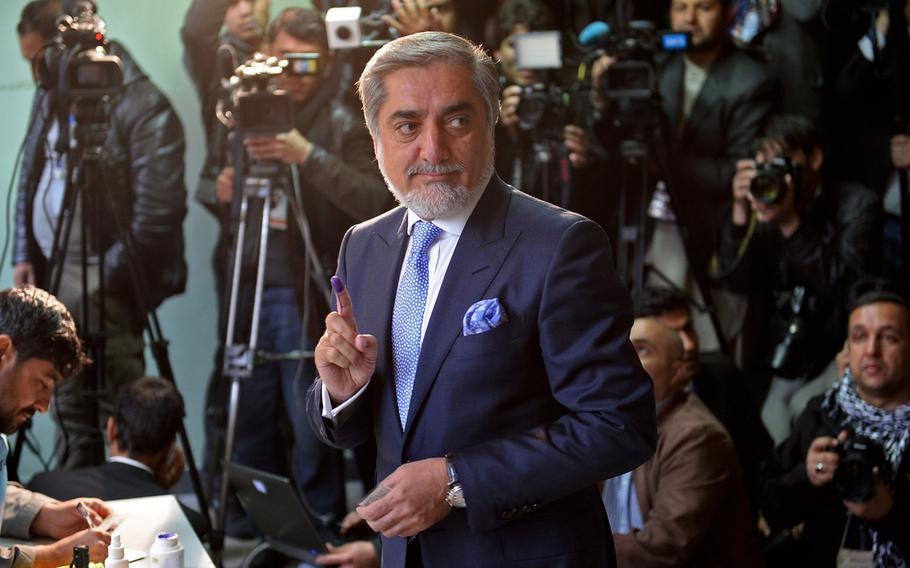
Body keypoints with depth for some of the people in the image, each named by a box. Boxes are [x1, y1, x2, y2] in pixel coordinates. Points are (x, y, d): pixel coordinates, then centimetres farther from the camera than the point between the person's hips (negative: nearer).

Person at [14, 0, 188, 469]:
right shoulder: (52, 95, 10)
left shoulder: (143, 107, -13)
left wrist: (111, 274, -15)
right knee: (70, 407, 13)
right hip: (51, 269, 7)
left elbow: (158, 206, -16)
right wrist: (25, 254, 12)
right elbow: (30, 178, 19)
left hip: (102, 279, -7)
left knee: (121, 406, -7)